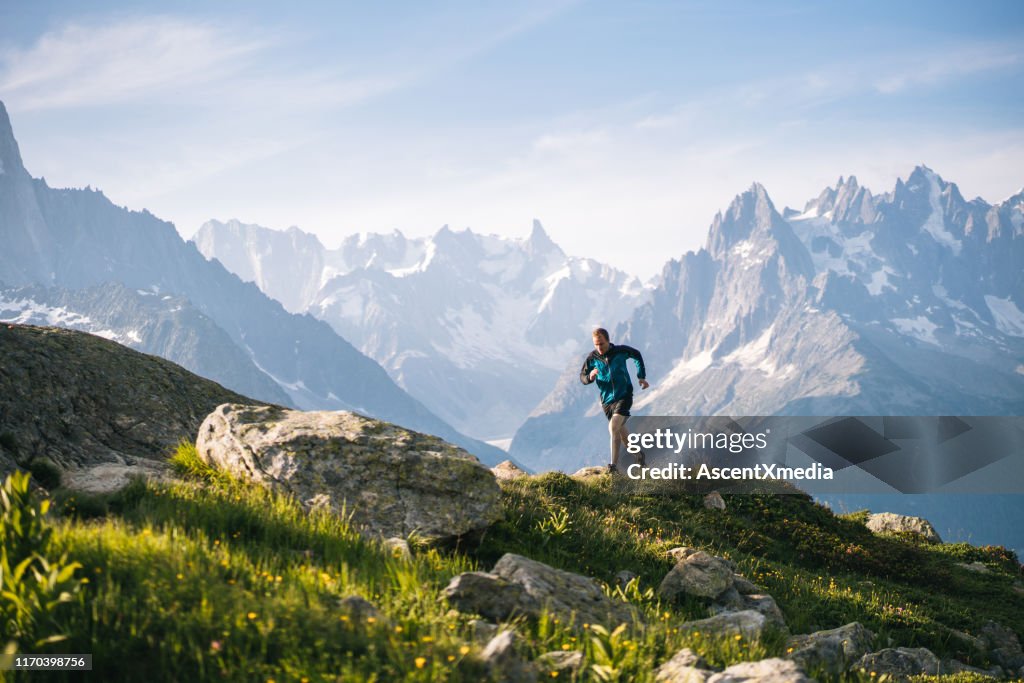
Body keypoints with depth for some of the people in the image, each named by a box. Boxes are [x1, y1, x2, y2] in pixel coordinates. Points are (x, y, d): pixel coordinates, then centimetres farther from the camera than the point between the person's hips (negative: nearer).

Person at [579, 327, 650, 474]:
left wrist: (641, 377, 8)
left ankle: (614, 465, -21)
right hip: (607, 400, 4)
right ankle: (638, 454, 39)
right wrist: (590, 377, -22)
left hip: (624, 396, -4)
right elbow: (582, 377, 2)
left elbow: (637, 355, 11)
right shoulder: (592, 358, -7)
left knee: (613, 427, -22)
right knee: (621, 431, 16)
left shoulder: (621, 351, -10)